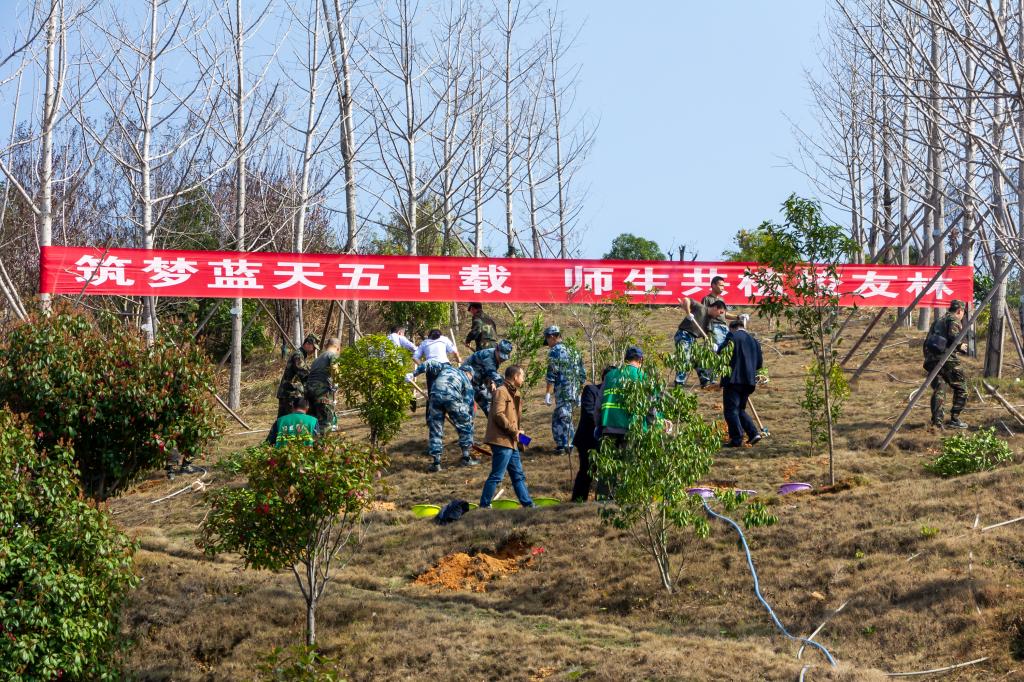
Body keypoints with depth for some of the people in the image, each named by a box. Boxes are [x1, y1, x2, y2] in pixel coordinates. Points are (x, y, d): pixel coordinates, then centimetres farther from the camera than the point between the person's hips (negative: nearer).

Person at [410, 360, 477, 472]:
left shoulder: (447, 367, 34)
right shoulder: (467, 382, 28)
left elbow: (429, 364, 20)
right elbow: (469, 405, 24)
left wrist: (413, 374, 20)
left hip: (435, 395, 2)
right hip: (452, 397, -2)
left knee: (435, 429, 12)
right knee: (465, 426, 18)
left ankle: (435, 463, 13)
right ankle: (466, 458, 20)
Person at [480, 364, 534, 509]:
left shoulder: (514, 394, 20)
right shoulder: (501, 392, -11)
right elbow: (498, 414, -21)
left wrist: (517, 431, 6)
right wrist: (514, 431, -16)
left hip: (511, 442, 10)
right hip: (502, 441, -10)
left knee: (518, 475, 13)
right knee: (497, 476, -8)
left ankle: (528, 504, 19)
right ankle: (484, 505, -3)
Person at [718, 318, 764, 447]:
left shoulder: (732, 336, -4)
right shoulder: (754, 341, 15)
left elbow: (720, 353, -8)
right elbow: (759, 363, 15)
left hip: (733, 379, -7)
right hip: (749, 380, 7)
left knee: (731, 410, -3)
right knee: (740, 409, 18)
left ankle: (737, 439, -9)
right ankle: (753, 433, 5)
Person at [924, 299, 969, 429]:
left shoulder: (937, 321, 24)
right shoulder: (954, 320, 1)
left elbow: (927, 341, 22)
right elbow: (953, 337, -16)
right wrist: (960, 346, 1)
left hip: (931, 359, 7)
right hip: (947, 359, -7)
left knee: (938, 390, 7)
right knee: (961, 388, 4)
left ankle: (936, 420, -4)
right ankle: (954, 419, 1)